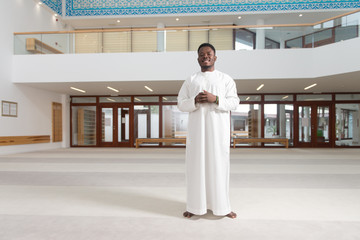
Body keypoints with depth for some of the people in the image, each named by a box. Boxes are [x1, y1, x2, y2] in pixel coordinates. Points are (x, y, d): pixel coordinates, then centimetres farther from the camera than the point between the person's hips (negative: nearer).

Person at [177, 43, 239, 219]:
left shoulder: (226, 79, 10)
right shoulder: (190, 81, 13)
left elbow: (234, 102, 1)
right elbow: (180, 103, 6)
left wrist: (215, 99, -15)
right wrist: (195, 101, -13)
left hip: (218, 129, 0)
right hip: (197, 129, 1)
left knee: (219, 164, 1)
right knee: (196, 164, 1)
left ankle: (221, 206, 14)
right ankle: (195, 206, 12)